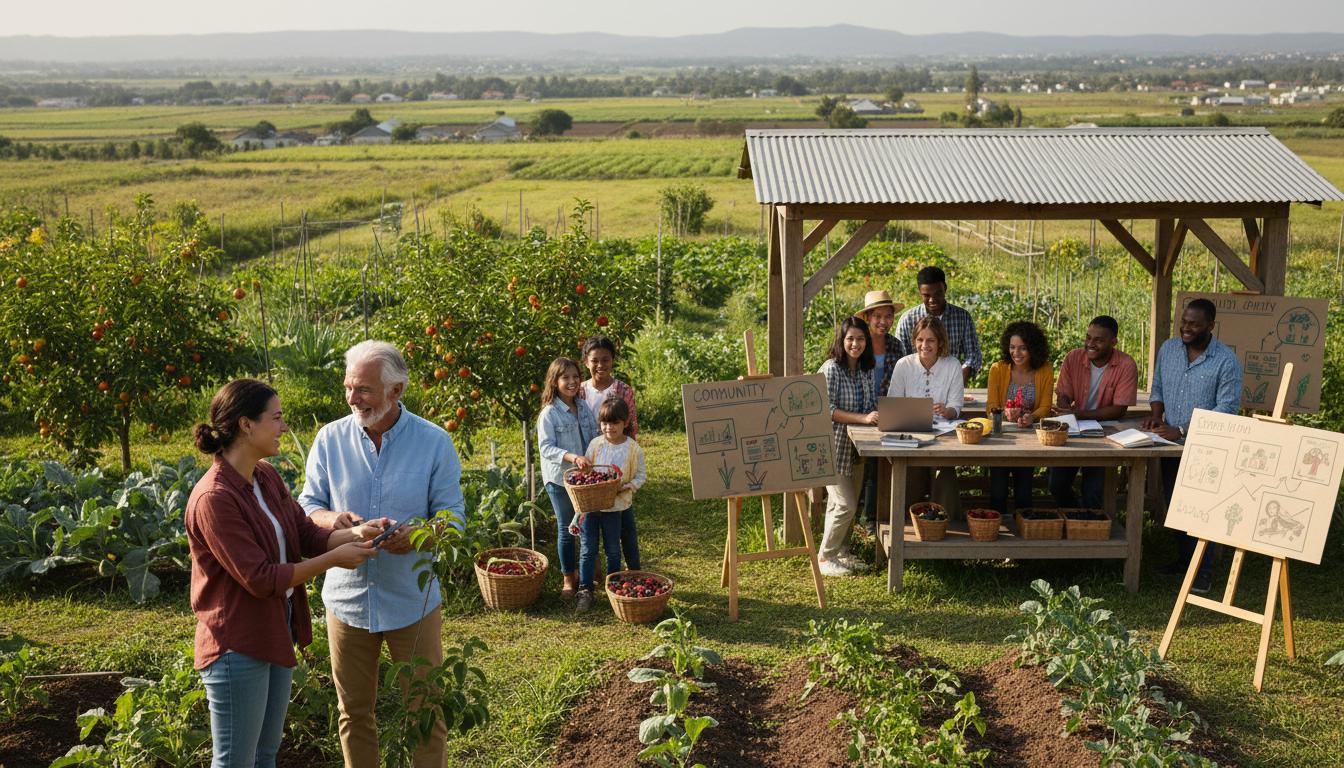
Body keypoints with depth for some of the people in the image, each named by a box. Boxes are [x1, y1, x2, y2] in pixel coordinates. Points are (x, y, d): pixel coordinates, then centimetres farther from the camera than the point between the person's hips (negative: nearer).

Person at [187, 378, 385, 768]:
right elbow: (260, 578, -24)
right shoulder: (214, 498, -24)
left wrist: (357, 533, -13)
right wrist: (335, 559, -20)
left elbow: (308, 535, 5)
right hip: (238, 647, -9)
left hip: (276, 634, 9)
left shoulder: (267, 477, 3)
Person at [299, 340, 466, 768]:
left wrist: (416, 534, -28)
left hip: (412, 601, -2)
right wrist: (331, 519, -21)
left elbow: (452, 516, -6)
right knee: (354, 712, 15)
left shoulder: (434, 442, -7)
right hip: (347, 598, 2)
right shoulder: (330, 439, -2)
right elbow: (307, 507, 3)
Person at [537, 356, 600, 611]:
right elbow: (546, 447, -18)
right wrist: (572, 457, -31)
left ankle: (585, 586, 5)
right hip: (559, 478, -4)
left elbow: (594, 437, 9)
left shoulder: (584, 407, 3)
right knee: (566, 529, 9)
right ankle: (569, 579, 26)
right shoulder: (549, 413, -12)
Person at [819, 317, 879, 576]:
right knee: (845, 505, -9)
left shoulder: (867, 370, 7)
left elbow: (872, 406, 14)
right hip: (833, 447, -7)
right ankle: (825, 557, 5)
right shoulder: (831, 368, -15)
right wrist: (863, 418, -29)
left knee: (845, 505, 16)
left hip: (856, 448, 7)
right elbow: (827, 409, -22)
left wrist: (880, 415, -9)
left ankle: (841, 552, 30)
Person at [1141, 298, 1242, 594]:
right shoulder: (1168, 348, 3)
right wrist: (1157, 415, -5)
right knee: (1174, 504, 15)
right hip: (1171, 446, 6)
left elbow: (1226, 410, -17)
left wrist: (1182, 431, -22)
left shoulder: (1226, 361, -14)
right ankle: (1186, 557, 31)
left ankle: (1203, 570, 9)